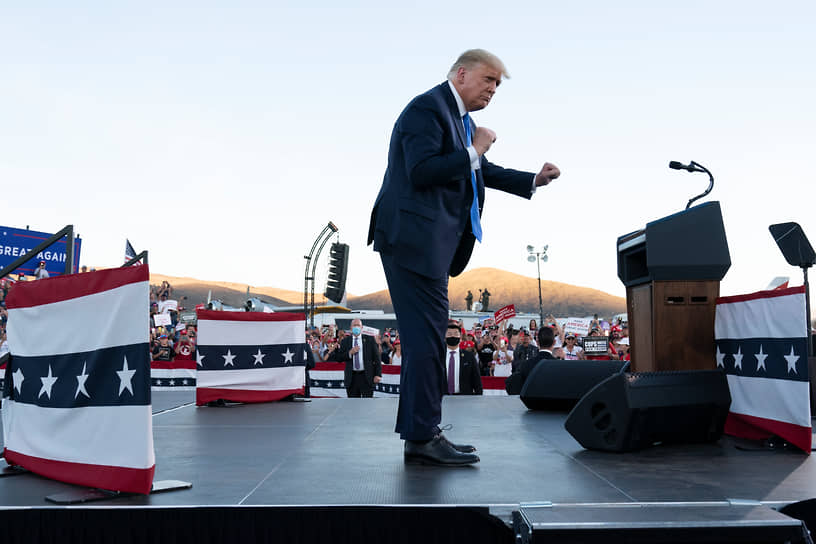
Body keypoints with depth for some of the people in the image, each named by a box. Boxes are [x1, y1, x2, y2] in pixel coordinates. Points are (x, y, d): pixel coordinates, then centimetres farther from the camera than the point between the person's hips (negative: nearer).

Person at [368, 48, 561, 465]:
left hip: (431, 243, 11)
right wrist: (474, 150, -14)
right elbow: (421, 171, -21)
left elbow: (483, 172, 29)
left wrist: (534, 180, 22)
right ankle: (422, 438, -2)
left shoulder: (461, 119, 21)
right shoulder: (428, 108, -9)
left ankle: (420, 434, 21)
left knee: (424, 336, 12)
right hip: (414, 239, -11)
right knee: (427, 334, -9)